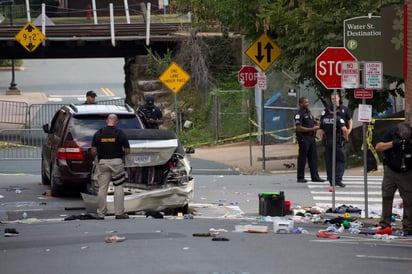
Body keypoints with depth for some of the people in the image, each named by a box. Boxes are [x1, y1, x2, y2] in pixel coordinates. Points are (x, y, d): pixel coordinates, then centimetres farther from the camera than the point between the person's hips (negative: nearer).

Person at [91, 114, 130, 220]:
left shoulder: (98, 134, 1)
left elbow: (93, 152, -1)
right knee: (118, 187, 5)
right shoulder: (120, 133, -4)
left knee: (102, 188, 5)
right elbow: (127, 151, -4)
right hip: (117, 162, -2)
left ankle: (100, 214, 5)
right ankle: (119, 213, 4)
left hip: (102, 162, 2)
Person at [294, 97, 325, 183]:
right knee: (302, 158, -2)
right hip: (303, 138, -8)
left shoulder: (309, 112, 17)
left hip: (311, 137, 8)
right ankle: (300, 177, 4)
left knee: (313, 157, 6)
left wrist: (316, 126, 7)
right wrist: (312, 129, -18)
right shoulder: (299, 114, -10)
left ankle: (315, 176, 8)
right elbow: (299, 128, -18)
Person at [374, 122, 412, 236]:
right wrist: (393, 143, -30)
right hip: (390, 171, 1)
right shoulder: (390, 134, -14)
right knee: (386, 197, 2)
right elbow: (378, 147, -16)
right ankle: (385, 225, 7)